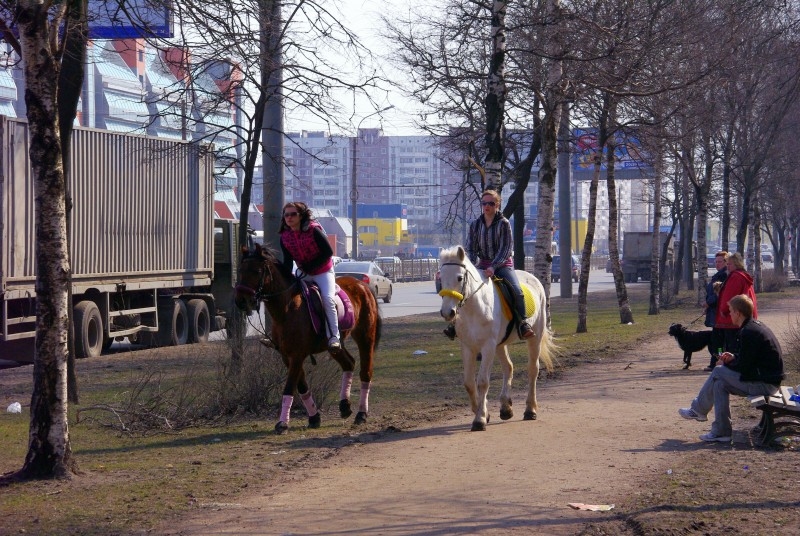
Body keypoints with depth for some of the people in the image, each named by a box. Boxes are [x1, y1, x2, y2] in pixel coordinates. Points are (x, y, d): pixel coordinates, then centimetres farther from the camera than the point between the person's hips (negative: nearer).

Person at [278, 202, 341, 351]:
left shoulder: (314, 231, -20)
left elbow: (328, 252, -18)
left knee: (327, 298, -25)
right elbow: (288, 261, -2)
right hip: (303, 273, 6)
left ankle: (334, 337, -24)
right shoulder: (285, 237, -4)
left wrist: (309, 267, -21)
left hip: (323, 271, -6)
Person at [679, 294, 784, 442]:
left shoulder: (748, 332, -19)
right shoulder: (757, 326, 14)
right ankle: (721, 432, 11)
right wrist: (733, 358, 8)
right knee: (720, 382, 11)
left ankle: (698, 409, 16)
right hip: (768, 380, 10)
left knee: (719, 372, -2)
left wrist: (728, 364, 2)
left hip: (764, 384, -10)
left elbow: (743, 367, -18)